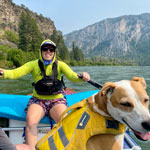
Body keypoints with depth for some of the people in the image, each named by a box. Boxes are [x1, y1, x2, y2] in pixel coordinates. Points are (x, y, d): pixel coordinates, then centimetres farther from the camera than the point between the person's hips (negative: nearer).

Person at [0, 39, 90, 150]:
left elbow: (72, 76, -14)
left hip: (57, 101, 0)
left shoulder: (60, 65, 2)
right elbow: (16, 72, -13)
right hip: (38, 101, 0)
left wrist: (81, 78, -38)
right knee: (30, 120, -31)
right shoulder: (34, 64, 2)